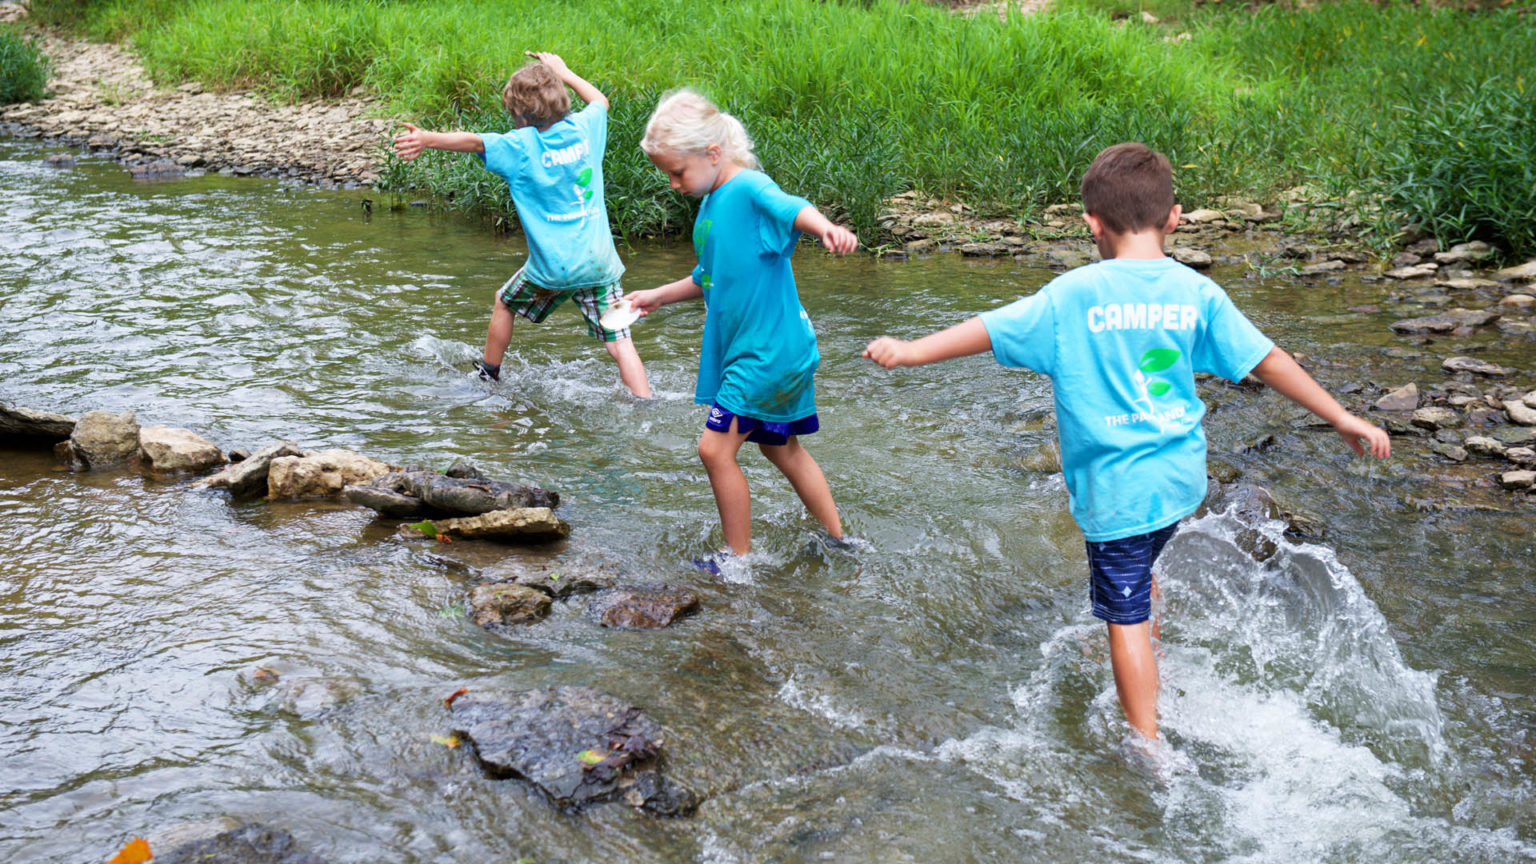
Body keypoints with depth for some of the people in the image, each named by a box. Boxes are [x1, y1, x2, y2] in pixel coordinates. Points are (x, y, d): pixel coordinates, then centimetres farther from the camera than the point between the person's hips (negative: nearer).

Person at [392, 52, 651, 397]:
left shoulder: (522, 145, -11)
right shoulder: (584, 127, 2)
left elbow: (475, 141, -25)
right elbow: (600, 100, 24)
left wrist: (428, 139, -34)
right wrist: (563, 73, 33)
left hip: (553, 265, -2)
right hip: (599, 260, 3)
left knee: (504, 303, 26)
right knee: (619, 342, 0)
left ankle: (488, 375, 42)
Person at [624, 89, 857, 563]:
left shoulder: (749, 188, -16)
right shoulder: (711, 204, 12)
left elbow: (791, 207, -38)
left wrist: (826, 227, -58)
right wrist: (659, 295, 29)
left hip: (769, 350, -10)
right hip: (776, 349, 10)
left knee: (716, 448, -8)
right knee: (780, 448, 19)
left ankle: (740, 561, 6)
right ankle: (838, 541, 32)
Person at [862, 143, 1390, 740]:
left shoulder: (1074, 294, -11)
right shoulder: (1197, 292, -1)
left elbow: (993, 328, -10)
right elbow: (1265, 360, 2)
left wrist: (911, 352, 0)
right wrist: (1342, 418, 9)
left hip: (1118, 486, -5)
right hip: (1182, 476, 5)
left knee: (1126, 618, 3)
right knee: (1137, 567, 31)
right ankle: (1144, 670, 48)